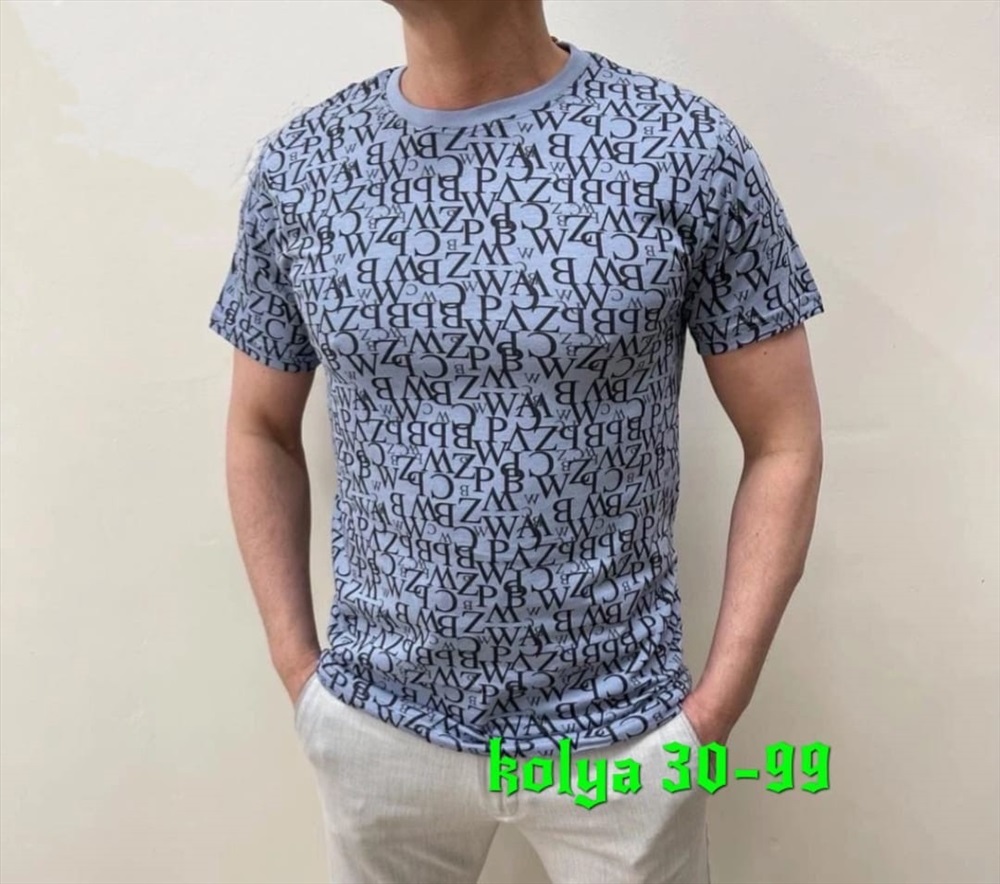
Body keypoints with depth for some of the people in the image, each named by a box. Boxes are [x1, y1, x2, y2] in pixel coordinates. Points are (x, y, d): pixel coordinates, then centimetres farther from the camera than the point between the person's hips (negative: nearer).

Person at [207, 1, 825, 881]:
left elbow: (784, 446, -6)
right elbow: (261, 433, 6)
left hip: (622, 727, -1)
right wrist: (298, 670, 2)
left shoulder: (688, 150, -11)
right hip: (375, 723, 2)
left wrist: (716, 703, -8)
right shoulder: (294, 168, -4)